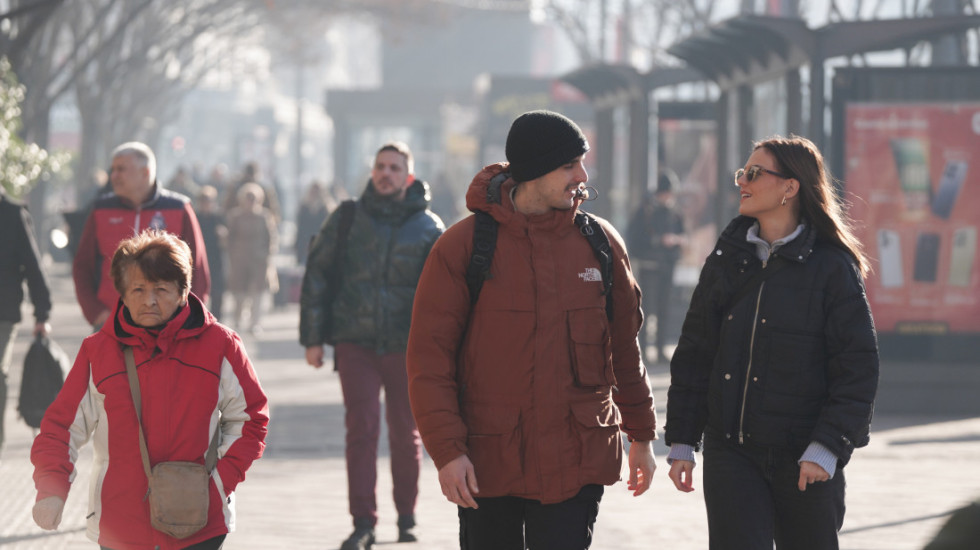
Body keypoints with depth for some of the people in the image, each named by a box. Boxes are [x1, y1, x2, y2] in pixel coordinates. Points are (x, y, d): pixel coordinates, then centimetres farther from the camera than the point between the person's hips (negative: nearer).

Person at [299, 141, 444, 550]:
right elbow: (317, 276, 8)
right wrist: (313, 337, 4)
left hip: (406, 347, 0)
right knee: (361, 430, -8)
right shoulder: (347, 218, 5)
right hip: (355, 343, 0)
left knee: (405, 435, 8)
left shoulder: (428, 227, 5)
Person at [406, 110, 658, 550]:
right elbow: (429, 357, -5)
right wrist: (446, 448, -12)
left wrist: (641, 434, 18)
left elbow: (624, 344, 15)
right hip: (487, 464, -1)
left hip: (576, 462, 1)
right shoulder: (463, 246, -5)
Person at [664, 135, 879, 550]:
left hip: (803, 455, -3)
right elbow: (693, 355, 12)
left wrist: (826, 447, -14)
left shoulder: (832, 266, -5)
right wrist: (682, 441, 8)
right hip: (731, 452, 3)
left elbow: (858, 367, -7)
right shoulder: (727, 259, 9)